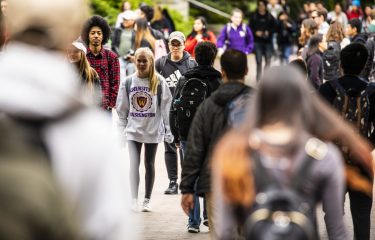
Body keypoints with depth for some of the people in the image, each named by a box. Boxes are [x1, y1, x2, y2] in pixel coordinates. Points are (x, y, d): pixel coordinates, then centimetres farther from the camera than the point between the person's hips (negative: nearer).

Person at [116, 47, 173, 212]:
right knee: (134, 164, -11)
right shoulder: (128, 82, 2)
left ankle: (147, 200, 19)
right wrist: (121, 130, 3)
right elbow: (122, 108, 7)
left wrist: (169, 132, -6)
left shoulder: (159, 82, -4)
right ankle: (134, 200, -15)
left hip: (153, 130, -1)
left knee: (149, 164, 10)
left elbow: (166, 107, -3)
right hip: (133, 130, 1)